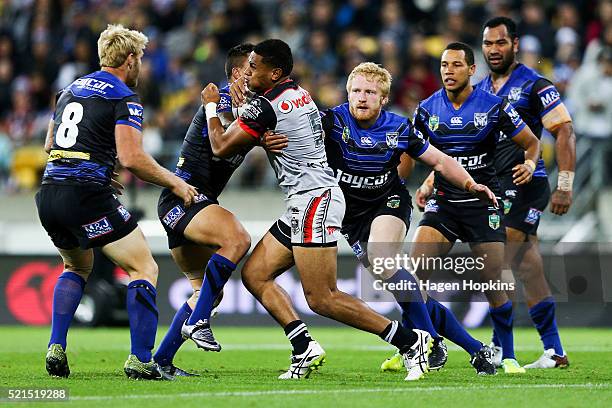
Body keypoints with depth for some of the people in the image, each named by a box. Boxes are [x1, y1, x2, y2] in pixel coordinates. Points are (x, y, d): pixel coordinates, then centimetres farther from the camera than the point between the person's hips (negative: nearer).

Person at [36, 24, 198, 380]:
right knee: (144, 269, 3)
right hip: (86, 196, -8)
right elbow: (132, 158, -16)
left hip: (48, 194, 8)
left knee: (77, 267, 31)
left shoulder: (70, 90, 19)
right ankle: (140, 361, -7)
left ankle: (56, 349, 16)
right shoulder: (124, 98, -4)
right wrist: (175, 183, -3)